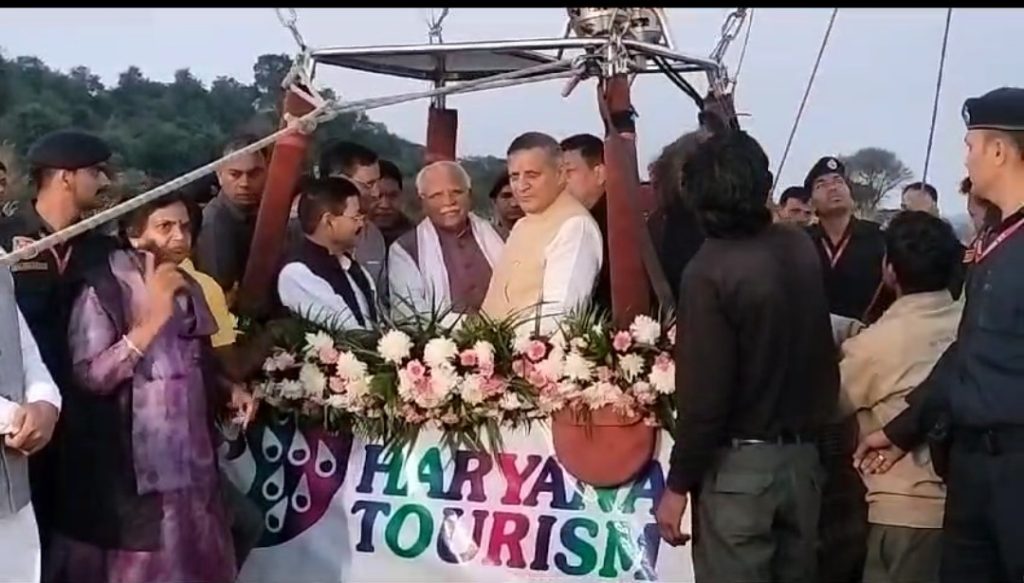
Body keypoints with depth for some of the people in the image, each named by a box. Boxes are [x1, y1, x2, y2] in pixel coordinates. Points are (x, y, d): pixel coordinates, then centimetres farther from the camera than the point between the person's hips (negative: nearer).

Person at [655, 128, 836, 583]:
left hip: (739, 463, -7)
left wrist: (678, 484, -10)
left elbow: (703, 395, -19)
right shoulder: (802, 250, 1)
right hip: (802, 453, 7)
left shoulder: (709, 271, -18)